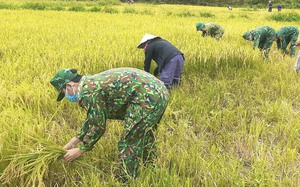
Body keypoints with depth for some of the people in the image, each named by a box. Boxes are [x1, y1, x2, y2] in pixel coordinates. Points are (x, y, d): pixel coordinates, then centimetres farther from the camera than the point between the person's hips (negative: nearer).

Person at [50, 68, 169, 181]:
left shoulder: (87, 91, -9)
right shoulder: (92, 83, 21)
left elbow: (98, 126, -5)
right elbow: (93, 118, 29)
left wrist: (80, 150, 7)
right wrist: (76, 139, 32)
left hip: (148, 97, -10)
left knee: (128, 144, 1)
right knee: (144, 135, 28)